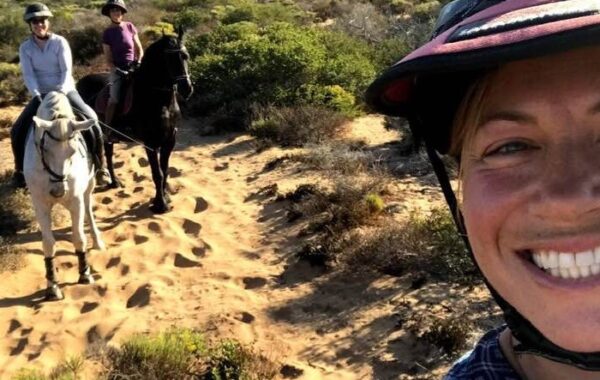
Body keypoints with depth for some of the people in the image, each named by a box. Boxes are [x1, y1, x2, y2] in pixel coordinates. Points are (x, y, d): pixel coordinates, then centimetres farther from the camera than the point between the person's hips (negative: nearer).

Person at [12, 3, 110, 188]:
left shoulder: (60, 42, -7)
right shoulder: (25, 48, -1)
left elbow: (67, 70, -12)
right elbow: (28, 75, -9)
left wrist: (61, 92, -27)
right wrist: (36, 95, -25)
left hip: (65, 91, -2)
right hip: (41, 95, 2)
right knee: (17, 130, -12)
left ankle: (100, 166, -8)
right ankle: (20, 170, 10)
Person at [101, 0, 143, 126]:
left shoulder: (130, 27, 3)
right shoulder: (107, 33, -1)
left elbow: (139, 49, 10)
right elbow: (108, 59, -2)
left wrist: (138, 62, -8)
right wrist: (116, 70, -17)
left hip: (133, 68, 2)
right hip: (117, 70, -2)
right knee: (114, 99, -18)